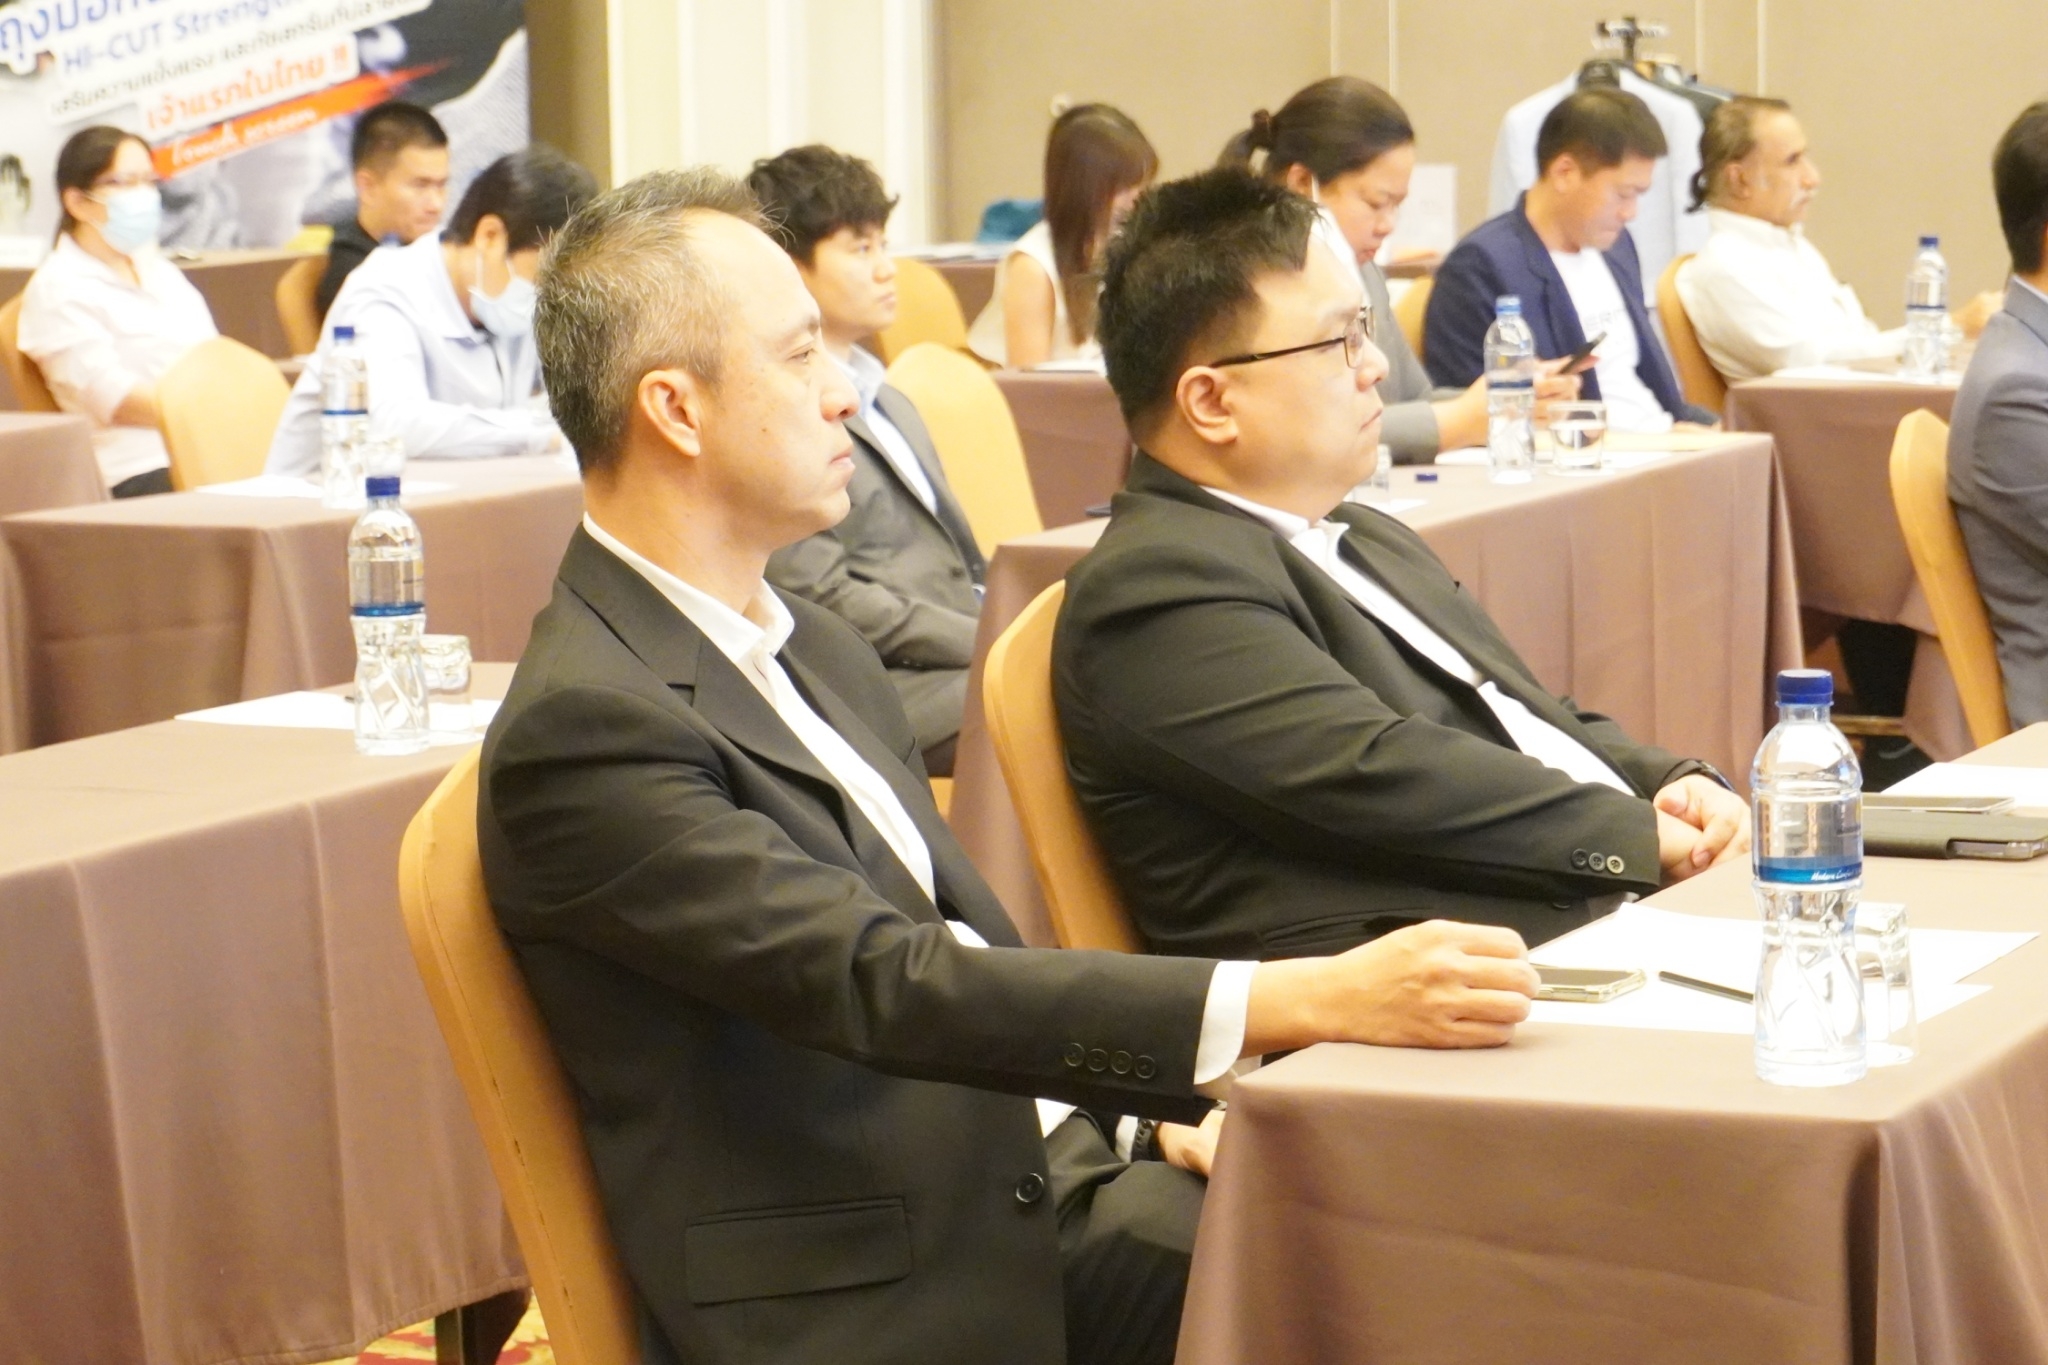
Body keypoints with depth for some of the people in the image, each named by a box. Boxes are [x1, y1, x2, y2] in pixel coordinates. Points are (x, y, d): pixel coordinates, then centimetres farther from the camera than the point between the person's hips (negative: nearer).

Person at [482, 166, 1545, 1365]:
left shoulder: (822, 656, 15)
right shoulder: (584, 728, -14)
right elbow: (888, 986, -23)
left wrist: (1174, 1101, 0)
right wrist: (1306, 1002, -27)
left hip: (1041, 1199, 8)